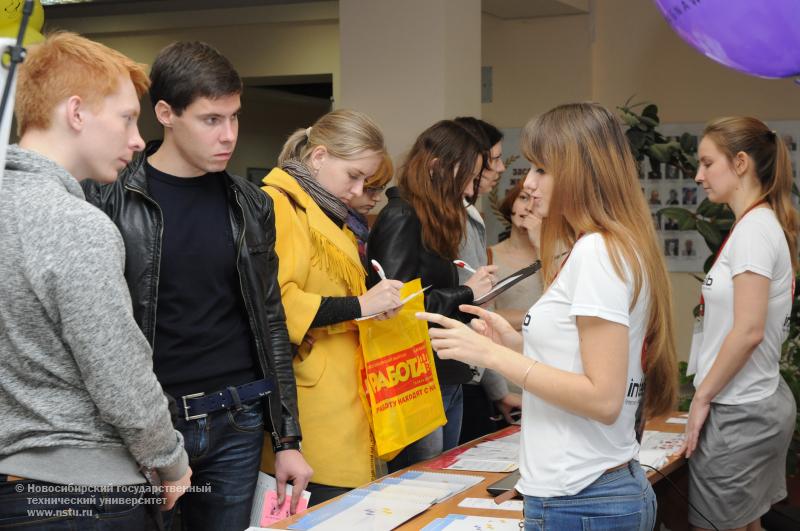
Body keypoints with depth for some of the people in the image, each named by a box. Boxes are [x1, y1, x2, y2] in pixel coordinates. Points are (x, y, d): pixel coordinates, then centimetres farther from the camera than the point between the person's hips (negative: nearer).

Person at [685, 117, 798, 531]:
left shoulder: (754, 228, -17)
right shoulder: (765, 224, 12)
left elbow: (748, 330, -22)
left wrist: (702, 396, -14)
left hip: (739, 413, -9)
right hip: (761, 404, 9)